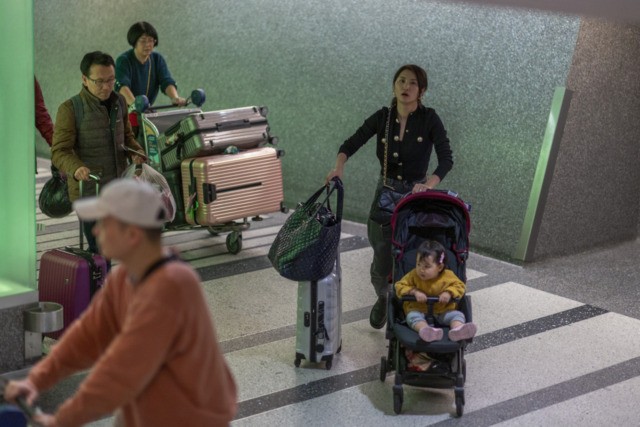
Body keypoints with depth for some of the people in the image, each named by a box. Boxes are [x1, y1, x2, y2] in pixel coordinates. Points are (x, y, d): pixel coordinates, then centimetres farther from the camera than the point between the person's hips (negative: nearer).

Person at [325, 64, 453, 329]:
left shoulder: (429, 119, -10)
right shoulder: (382, 117, -2)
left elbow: (446, 159, -16)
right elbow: (351, 145, -4)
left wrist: (429, 185, -32)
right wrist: (339, 166, -24)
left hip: (416, 195, -2)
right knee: (382, 261, 4)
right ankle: (383, 299, 37)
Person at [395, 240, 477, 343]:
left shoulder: (448, 276, -5)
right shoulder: (413, 276, -5)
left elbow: (459, 286, -1)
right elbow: (400, 286, -5)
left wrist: (449, 293, -22)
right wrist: (414, 291, -22)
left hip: (443, 311, 1)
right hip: (418, 310, -1)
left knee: (457, 314, -21)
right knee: (412, 316, -33)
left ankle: (458, 329, -53)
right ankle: (425, 330, -62)